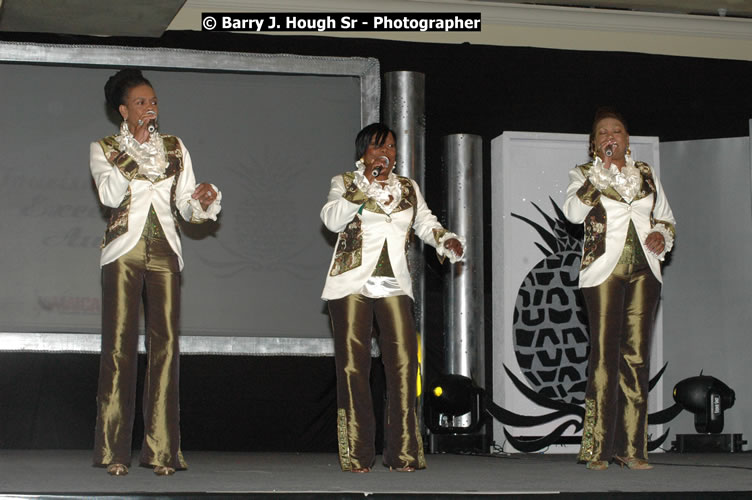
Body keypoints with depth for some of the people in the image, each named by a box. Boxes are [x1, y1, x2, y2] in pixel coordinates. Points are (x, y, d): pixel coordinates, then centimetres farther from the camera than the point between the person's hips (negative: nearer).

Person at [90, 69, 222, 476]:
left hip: (165, 252, 3)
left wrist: (204, 201, -9)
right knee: (119, 344, -8)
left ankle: (162, 450, -2)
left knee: (165, 344, -5)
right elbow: (110, 195, -9)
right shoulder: (103, 149, 9)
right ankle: (114, 451, -4)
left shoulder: (175, 149, 18)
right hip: (124, 251, -3)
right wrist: (131, 151, -13)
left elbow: (188, 205, 13)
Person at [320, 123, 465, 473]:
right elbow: (332, 220, -8)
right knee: (353, 366, -4)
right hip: (352, 284, -3)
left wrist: (447, 241, -8)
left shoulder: (408, 188, 19)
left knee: (404, 363, -7)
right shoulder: (345, 183, 8)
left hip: (394, 286, 3)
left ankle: (403, 453, -2)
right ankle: (356, 455, 0)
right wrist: (365, 185, -13)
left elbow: (426, 223, 12)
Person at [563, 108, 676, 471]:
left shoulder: (646, 173, 17)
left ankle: (631, 448, 2)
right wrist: (602, 171, -13)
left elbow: (666, 217, 26)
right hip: (604, 271, -3)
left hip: (644, 271, 3)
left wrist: (662, 235, 4)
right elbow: (573, 212, -12)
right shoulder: (584, 174, 7)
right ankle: (597, 449, -7)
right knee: (604, 353, -8)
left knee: (637, 355, 0)